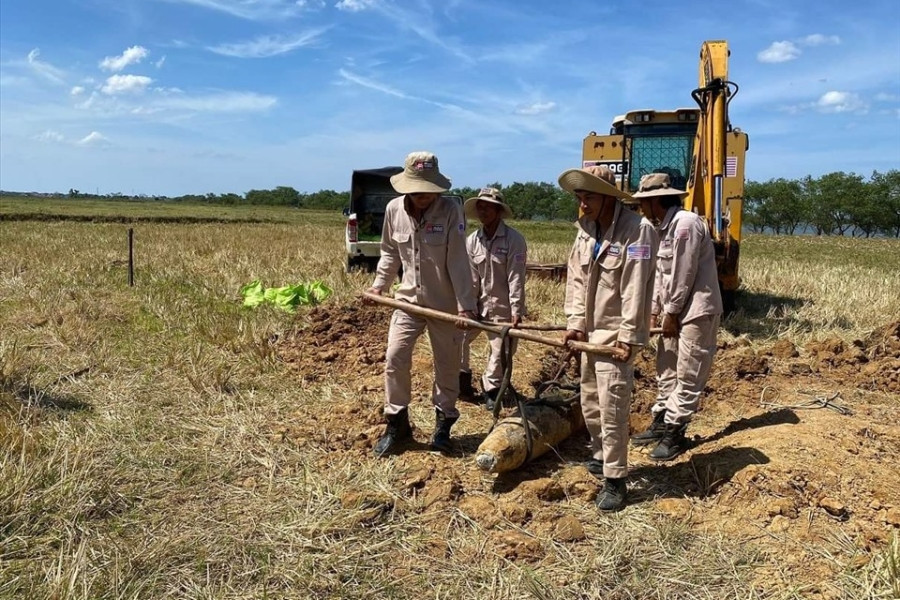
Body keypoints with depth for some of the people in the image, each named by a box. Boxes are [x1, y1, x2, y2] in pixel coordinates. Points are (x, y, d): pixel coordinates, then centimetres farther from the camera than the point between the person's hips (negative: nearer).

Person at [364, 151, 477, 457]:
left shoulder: (450, 210, -17)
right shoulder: (394, 209, -6)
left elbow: (458, 261, -19)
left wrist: (466, 305, -22)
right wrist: (379, 284, 2)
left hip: (445, 302, -3)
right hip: (409, 298, 3)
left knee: (447, 365, 9)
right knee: (395, 358, -1)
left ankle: (443, 422, 29)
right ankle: (397, 423, 15)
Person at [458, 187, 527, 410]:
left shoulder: (514, 239, -14)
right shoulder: (472, 240, -1)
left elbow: (516, 278, -16)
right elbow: (471, 279, 0)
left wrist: (516, 311, -20)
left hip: (503, 306, -4)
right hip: (478, 303, 4)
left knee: (500, 350, 4)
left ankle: (491, 389, 25)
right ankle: (462, 381, 24)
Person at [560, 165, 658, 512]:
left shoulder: (637, 230, -17)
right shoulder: (585, 228, 7)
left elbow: (636, 288, -20)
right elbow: (576, 278, 6)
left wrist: (627, 337, -21)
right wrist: (575, 321, -2)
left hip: (616, 332, -8)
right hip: (590, 331, 8)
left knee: (612, 407, -8)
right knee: (590, 401, 19)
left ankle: (615, 480, 2)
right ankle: (600, 455, 39)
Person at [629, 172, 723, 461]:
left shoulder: (686, 224, -20)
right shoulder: (664, 227, 11)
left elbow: (684, 275, -20)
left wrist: (671, 313, -13)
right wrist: (654, 311, 10)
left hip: (696, 311, -10)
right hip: (674, 310, 10)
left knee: (688, 377, -1)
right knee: (666, 369, 16)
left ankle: (675, 433, 6)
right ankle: (661, 423, 28)